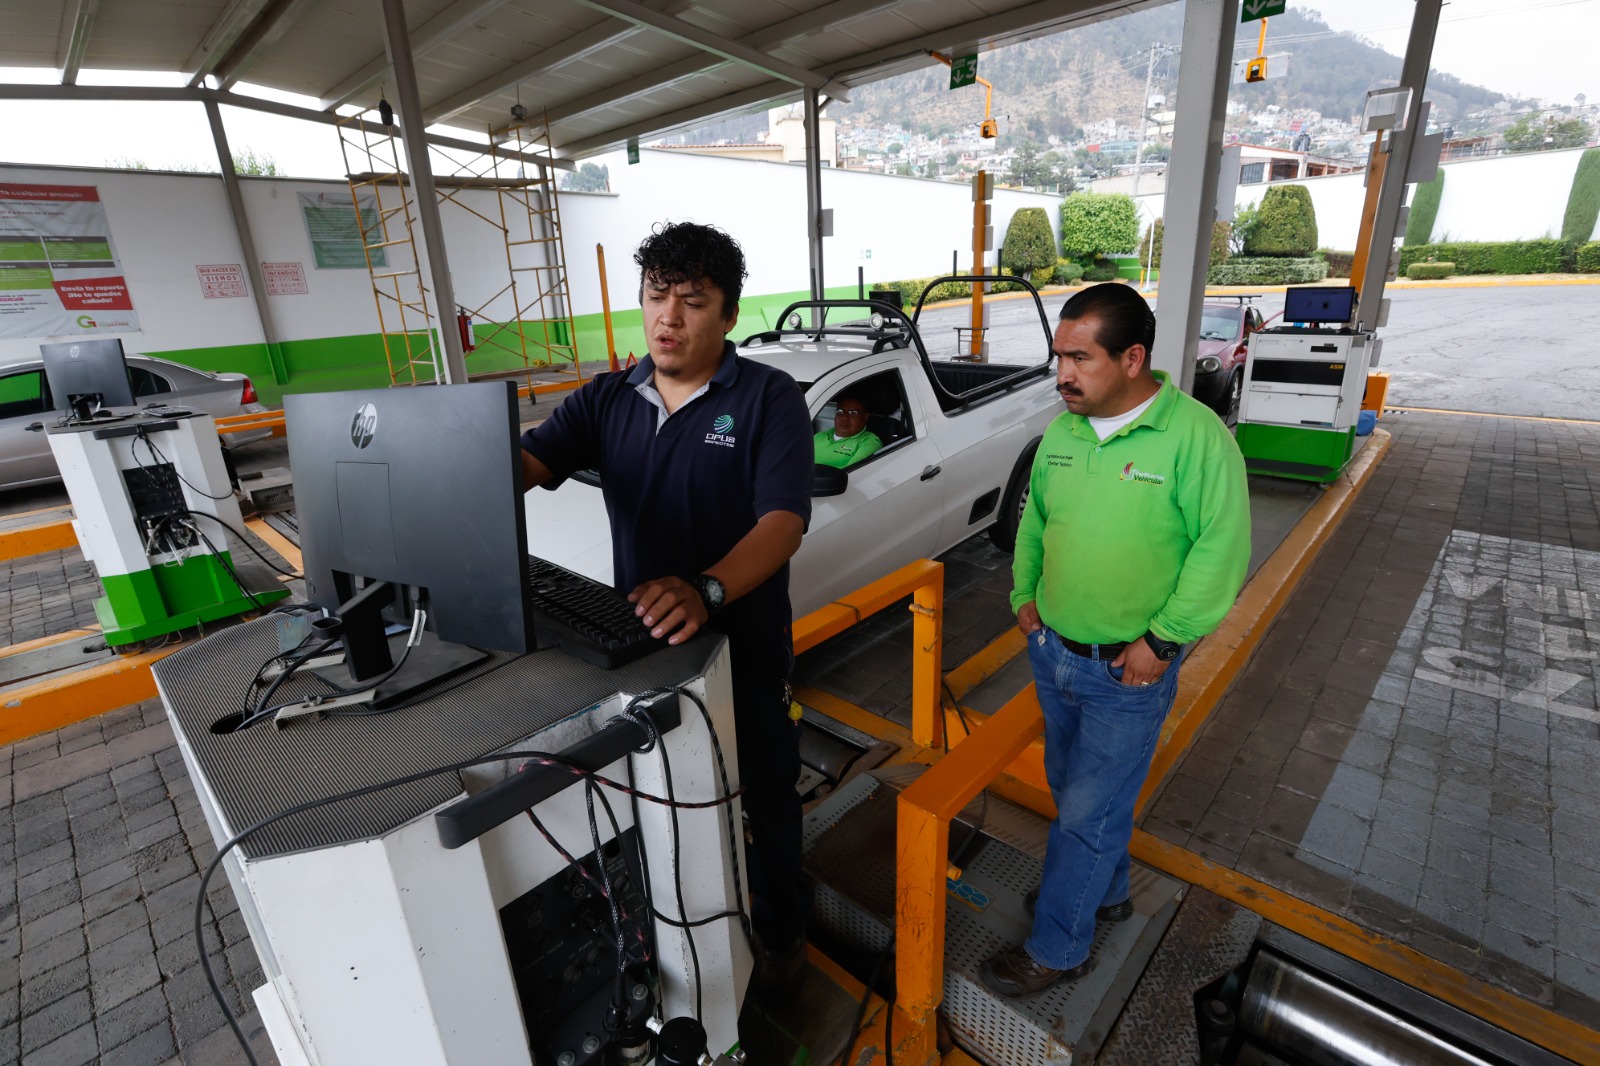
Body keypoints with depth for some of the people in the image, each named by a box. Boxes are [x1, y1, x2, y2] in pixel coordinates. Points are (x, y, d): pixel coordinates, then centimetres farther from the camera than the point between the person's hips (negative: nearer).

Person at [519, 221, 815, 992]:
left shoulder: (769, 399, -13)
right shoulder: (606, 398, 1)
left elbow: (784, 520, -26)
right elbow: (528, 461, -12)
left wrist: (704, 590, -43)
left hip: (743, 651, -3)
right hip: (642, 644, 4)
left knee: (763, 800, 19)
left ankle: (777, 930, 48)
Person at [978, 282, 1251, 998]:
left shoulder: (1195, 434, -17)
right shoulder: (1063, 430, 1)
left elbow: (1222, 548, -16)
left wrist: (1163, 640, -16)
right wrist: (1025, 593, 6)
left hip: (1129, 671, -6)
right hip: (1052, 651, 6)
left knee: (1087, 814, 7)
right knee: (1071, 789, 23)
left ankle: (1058, 950, 29)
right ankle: (1107, 892, 50)